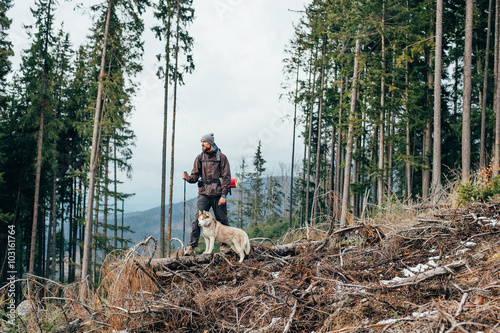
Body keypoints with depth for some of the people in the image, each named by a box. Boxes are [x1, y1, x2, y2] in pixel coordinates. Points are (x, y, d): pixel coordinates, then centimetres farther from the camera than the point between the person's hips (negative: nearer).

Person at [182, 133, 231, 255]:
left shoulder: (221, 157, 3)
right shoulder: (199, 158, 11)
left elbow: (226, 177, 0)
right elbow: (195, 176, 11)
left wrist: (223, 195, -8)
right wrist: (189, 178, -13)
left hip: (218, 194, -1)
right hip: (204, 194, 1)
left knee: (222, 220, 4)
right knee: (197, 220, -8)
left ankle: (224, 245, 18)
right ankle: (191, 247, -7)